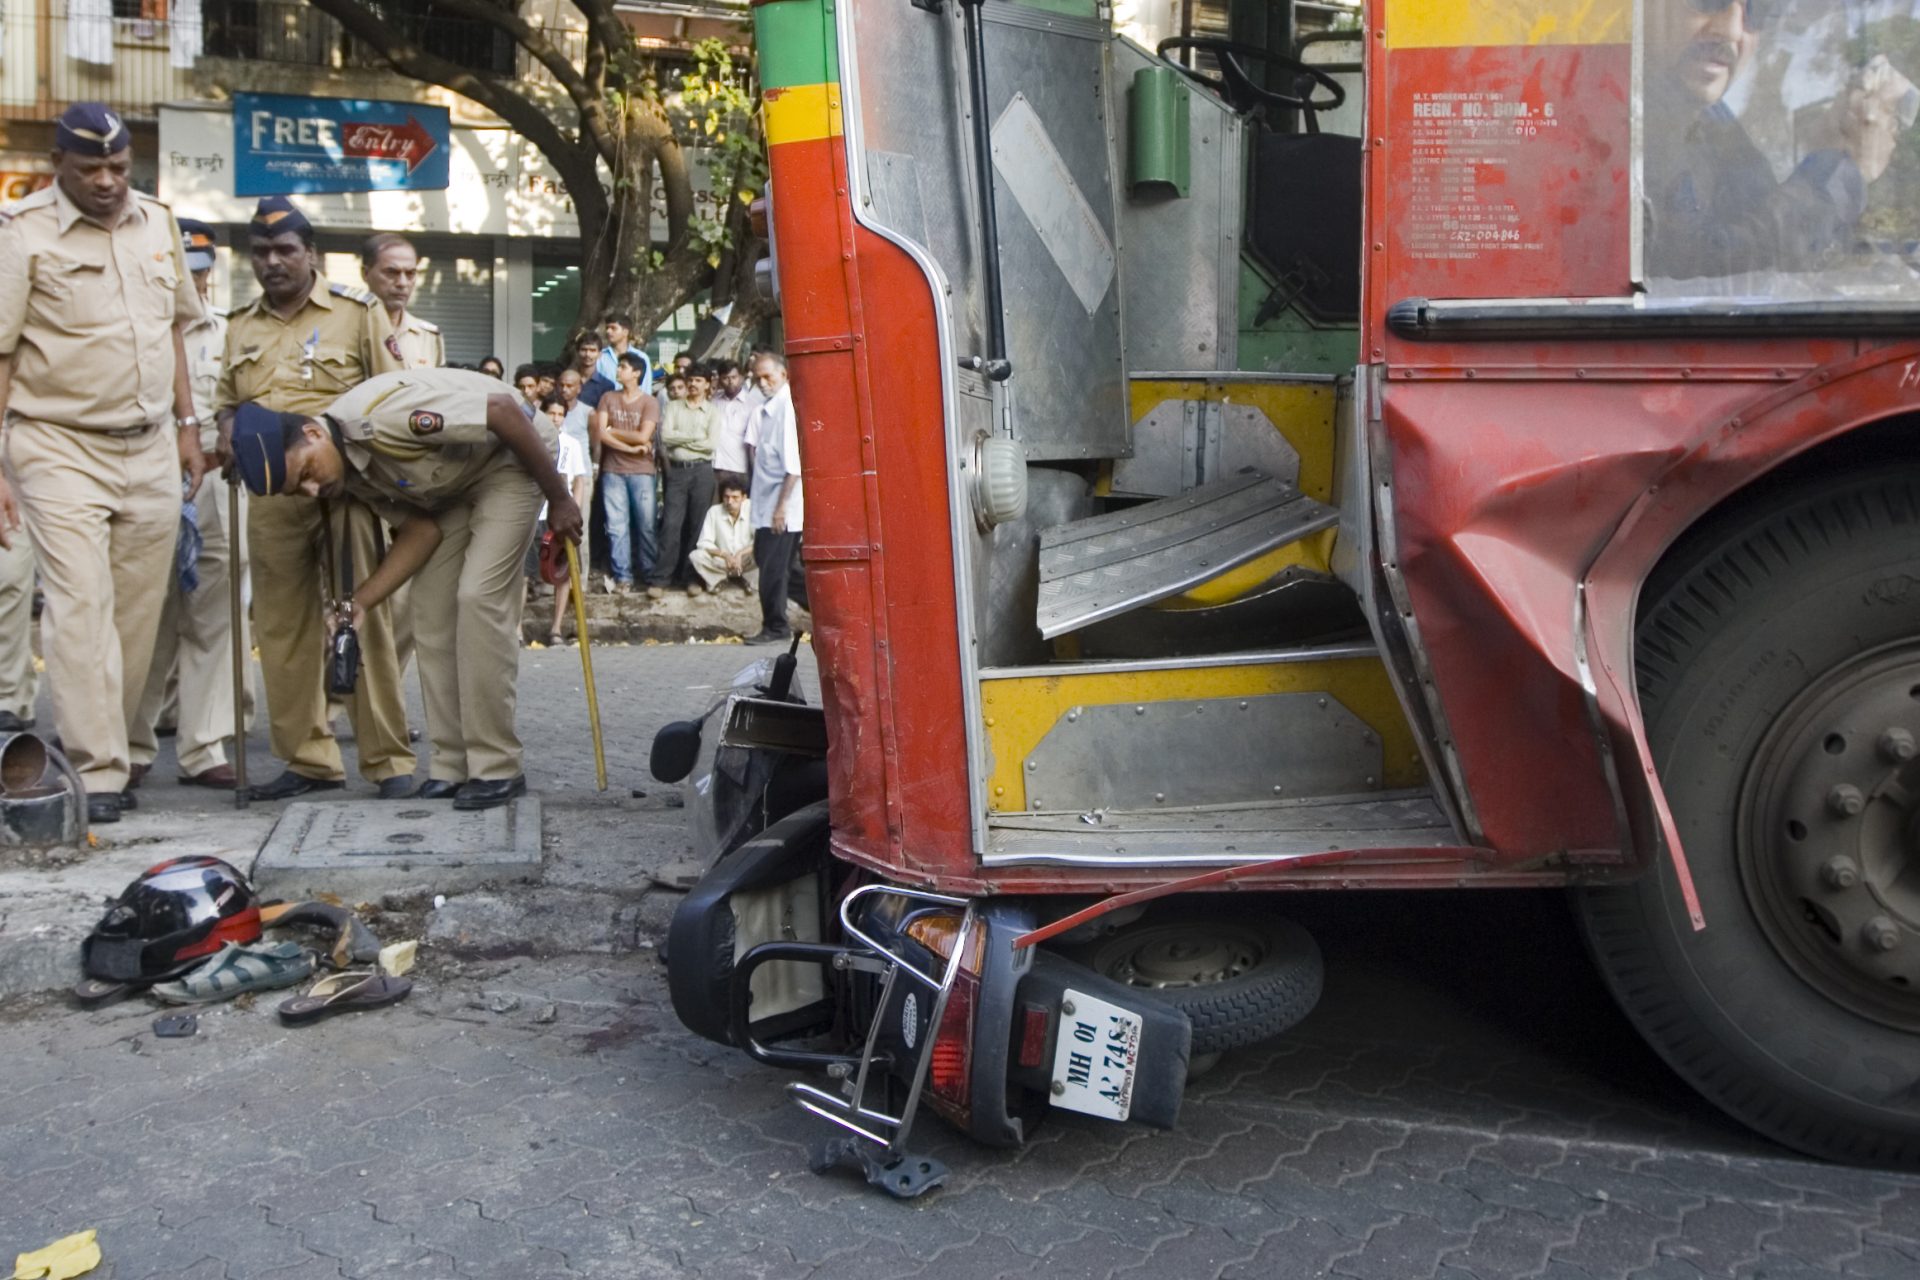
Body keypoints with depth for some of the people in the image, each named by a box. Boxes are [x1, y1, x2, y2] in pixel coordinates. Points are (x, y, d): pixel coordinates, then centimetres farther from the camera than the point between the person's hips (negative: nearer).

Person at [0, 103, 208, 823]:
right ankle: (98, 775, -9)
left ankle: (109, 751, 18)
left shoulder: (156, 223, 11)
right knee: (81, 609, -11)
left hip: (150, 449, 5)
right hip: (61, 448, -5)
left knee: (138, 614, 6)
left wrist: (186, 425, 17)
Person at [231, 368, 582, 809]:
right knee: (433, 607, 0)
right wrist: (360, 601, -14)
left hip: (510, 456, -8)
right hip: (451, 482, 8)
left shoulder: (383, 412, -34)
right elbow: (420, 528, -3)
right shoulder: (349, 472, -7)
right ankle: (452, 766, 7)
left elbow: (503, 410, -31)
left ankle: (496, 769, -12)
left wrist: (559, 498, -24)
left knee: (478, 596, -18)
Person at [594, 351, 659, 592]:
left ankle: (651, 574, 13)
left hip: (642, 472, -2)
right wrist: (631, 447, -8)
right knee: (617, 527, 1)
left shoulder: (649, 403, -1)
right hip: (612, 471, 2)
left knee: (646, 526, 3)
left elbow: (643, 437, -11)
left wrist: (612, 431, -1)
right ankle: (623, 576, 6)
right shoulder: (608, 399, 8)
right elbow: (600, 434, -3)